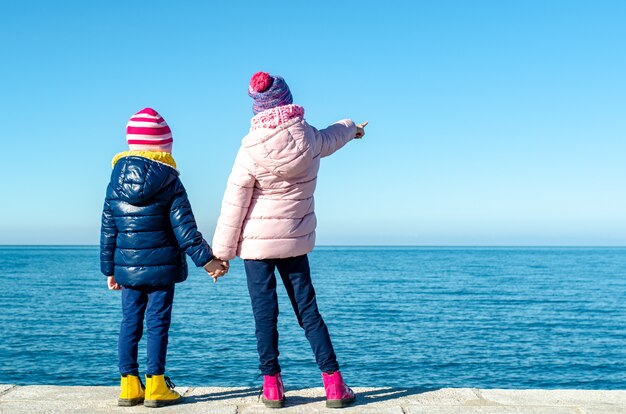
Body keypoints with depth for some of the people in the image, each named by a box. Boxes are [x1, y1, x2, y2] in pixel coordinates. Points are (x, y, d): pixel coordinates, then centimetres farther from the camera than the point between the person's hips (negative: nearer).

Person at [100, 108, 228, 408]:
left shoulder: (116, 182, 5)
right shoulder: (170, 182, -6)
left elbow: (107, 231, 8)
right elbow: (184, 228, -10)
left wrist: (109, 269, 15)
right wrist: (206, 260, -5)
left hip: (127, 268, 3)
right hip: (162, 267, -3)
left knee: (129, 323, 9)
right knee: (157, 323, 1)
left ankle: (129, 386, 11)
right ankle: (155, 386, 4)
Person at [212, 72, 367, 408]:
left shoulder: (251, 148, -12)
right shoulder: (310, 139, -2)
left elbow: (234, 204, -9)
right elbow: (334, 136, 23)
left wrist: (222, 251, -2)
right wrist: (351, 127, 47)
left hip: (256, 242, -3)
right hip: (296, 241, 3)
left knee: (264, 312, 3)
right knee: (308, 310, 8)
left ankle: (272, 385, 7)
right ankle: (334, 385, 8)